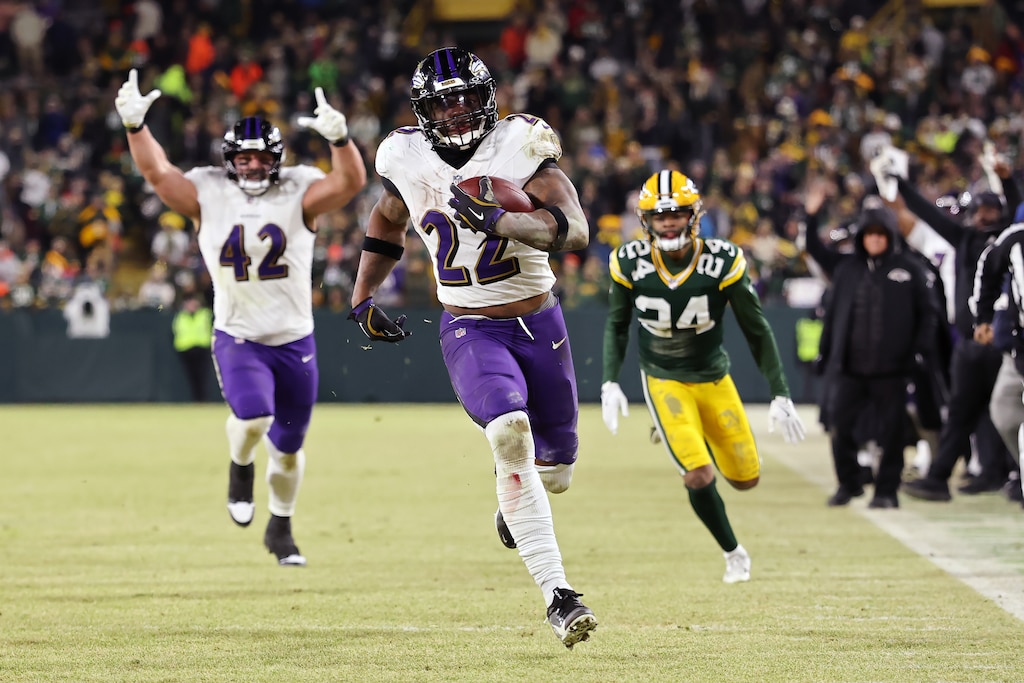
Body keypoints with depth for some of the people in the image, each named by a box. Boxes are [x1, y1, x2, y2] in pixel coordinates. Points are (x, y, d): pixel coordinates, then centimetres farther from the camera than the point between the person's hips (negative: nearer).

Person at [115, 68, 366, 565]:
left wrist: (339, 138, -39)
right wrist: (135, 125, -23)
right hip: (237, 338, -1)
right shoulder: (209, 194, -2)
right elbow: (157, 172, -8)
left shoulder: (299, 193, -5)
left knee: (288, 444, 12)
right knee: (253, 415, -28)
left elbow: (351, 182, -20)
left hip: (295, 340, 1)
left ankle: (280, 529, 35)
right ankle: (240, 468, 7)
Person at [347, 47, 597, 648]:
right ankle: (558, 595, -31)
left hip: (539, 324, 1)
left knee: (555, 473, 13)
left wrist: (495, 218, -36)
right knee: (510, 434, -30)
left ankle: (516, 502, 54)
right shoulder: (408, 159, -4)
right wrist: (362, 299, 19)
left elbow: (575, 231, -24)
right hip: (470, 330, -1)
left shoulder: (519, 145, -13)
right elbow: (388, 220, 20)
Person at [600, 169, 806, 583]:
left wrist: (780, 395, -10)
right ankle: (733, 553, 9)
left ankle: (700, 437, 39)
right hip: (663, 380, -1)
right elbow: (617, 326, 2)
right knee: (699, 476, -18)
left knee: (746, 479, 5)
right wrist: (609, 383, -7)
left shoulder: (723, 262, -19)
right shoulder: (631, 264, -16)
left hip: (713, 379, 2)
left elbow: (756, 331, -9)